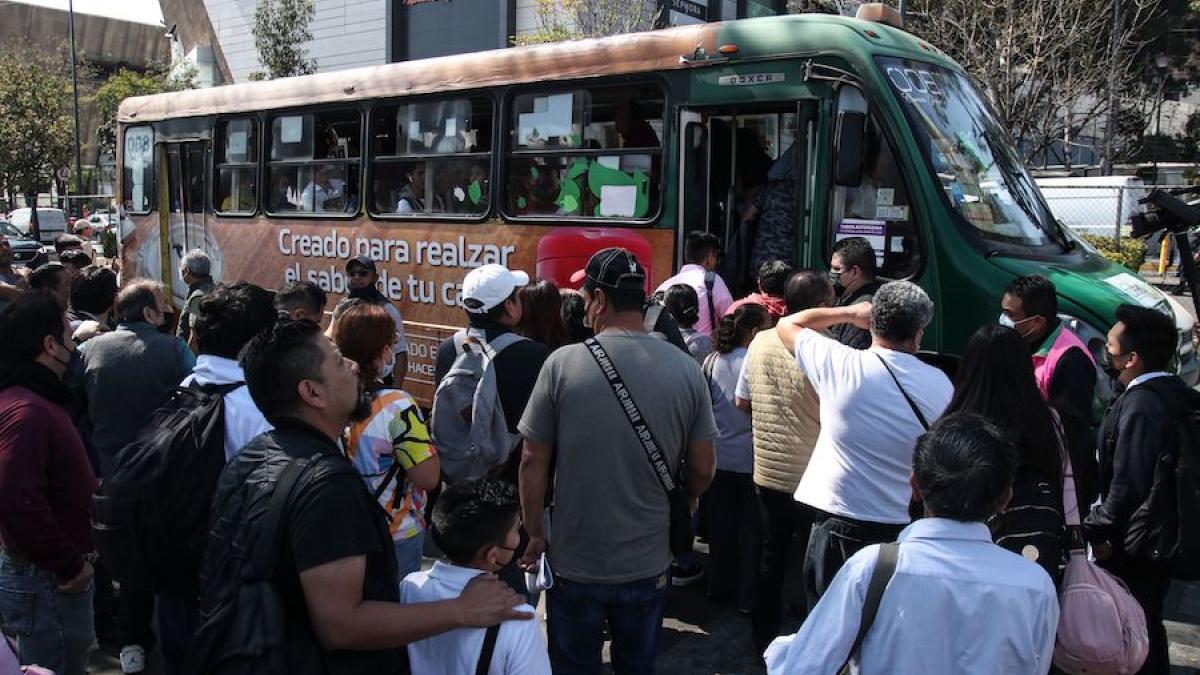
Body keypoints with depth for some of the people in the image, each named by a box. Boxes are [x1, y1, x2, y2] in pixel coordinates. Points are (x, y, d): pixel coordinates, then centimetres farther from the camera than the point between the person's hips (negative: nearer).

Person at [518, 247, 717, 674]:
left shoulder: (563, 364, -14)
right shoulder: (686, 369, -9)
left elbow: (533, 462, -9)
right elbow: (703, 470, -2)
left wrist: (535, 534, 5)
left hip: (575, 566, -2)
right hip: (649, 566, 2)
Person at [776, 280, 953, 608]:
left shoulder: (842, 364, -12)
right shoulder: (940, 385, -4)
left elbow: (787, 325, 6)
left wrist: (850, 312, 12)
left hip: (839, 528, -2)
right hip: (906, 530, 2)